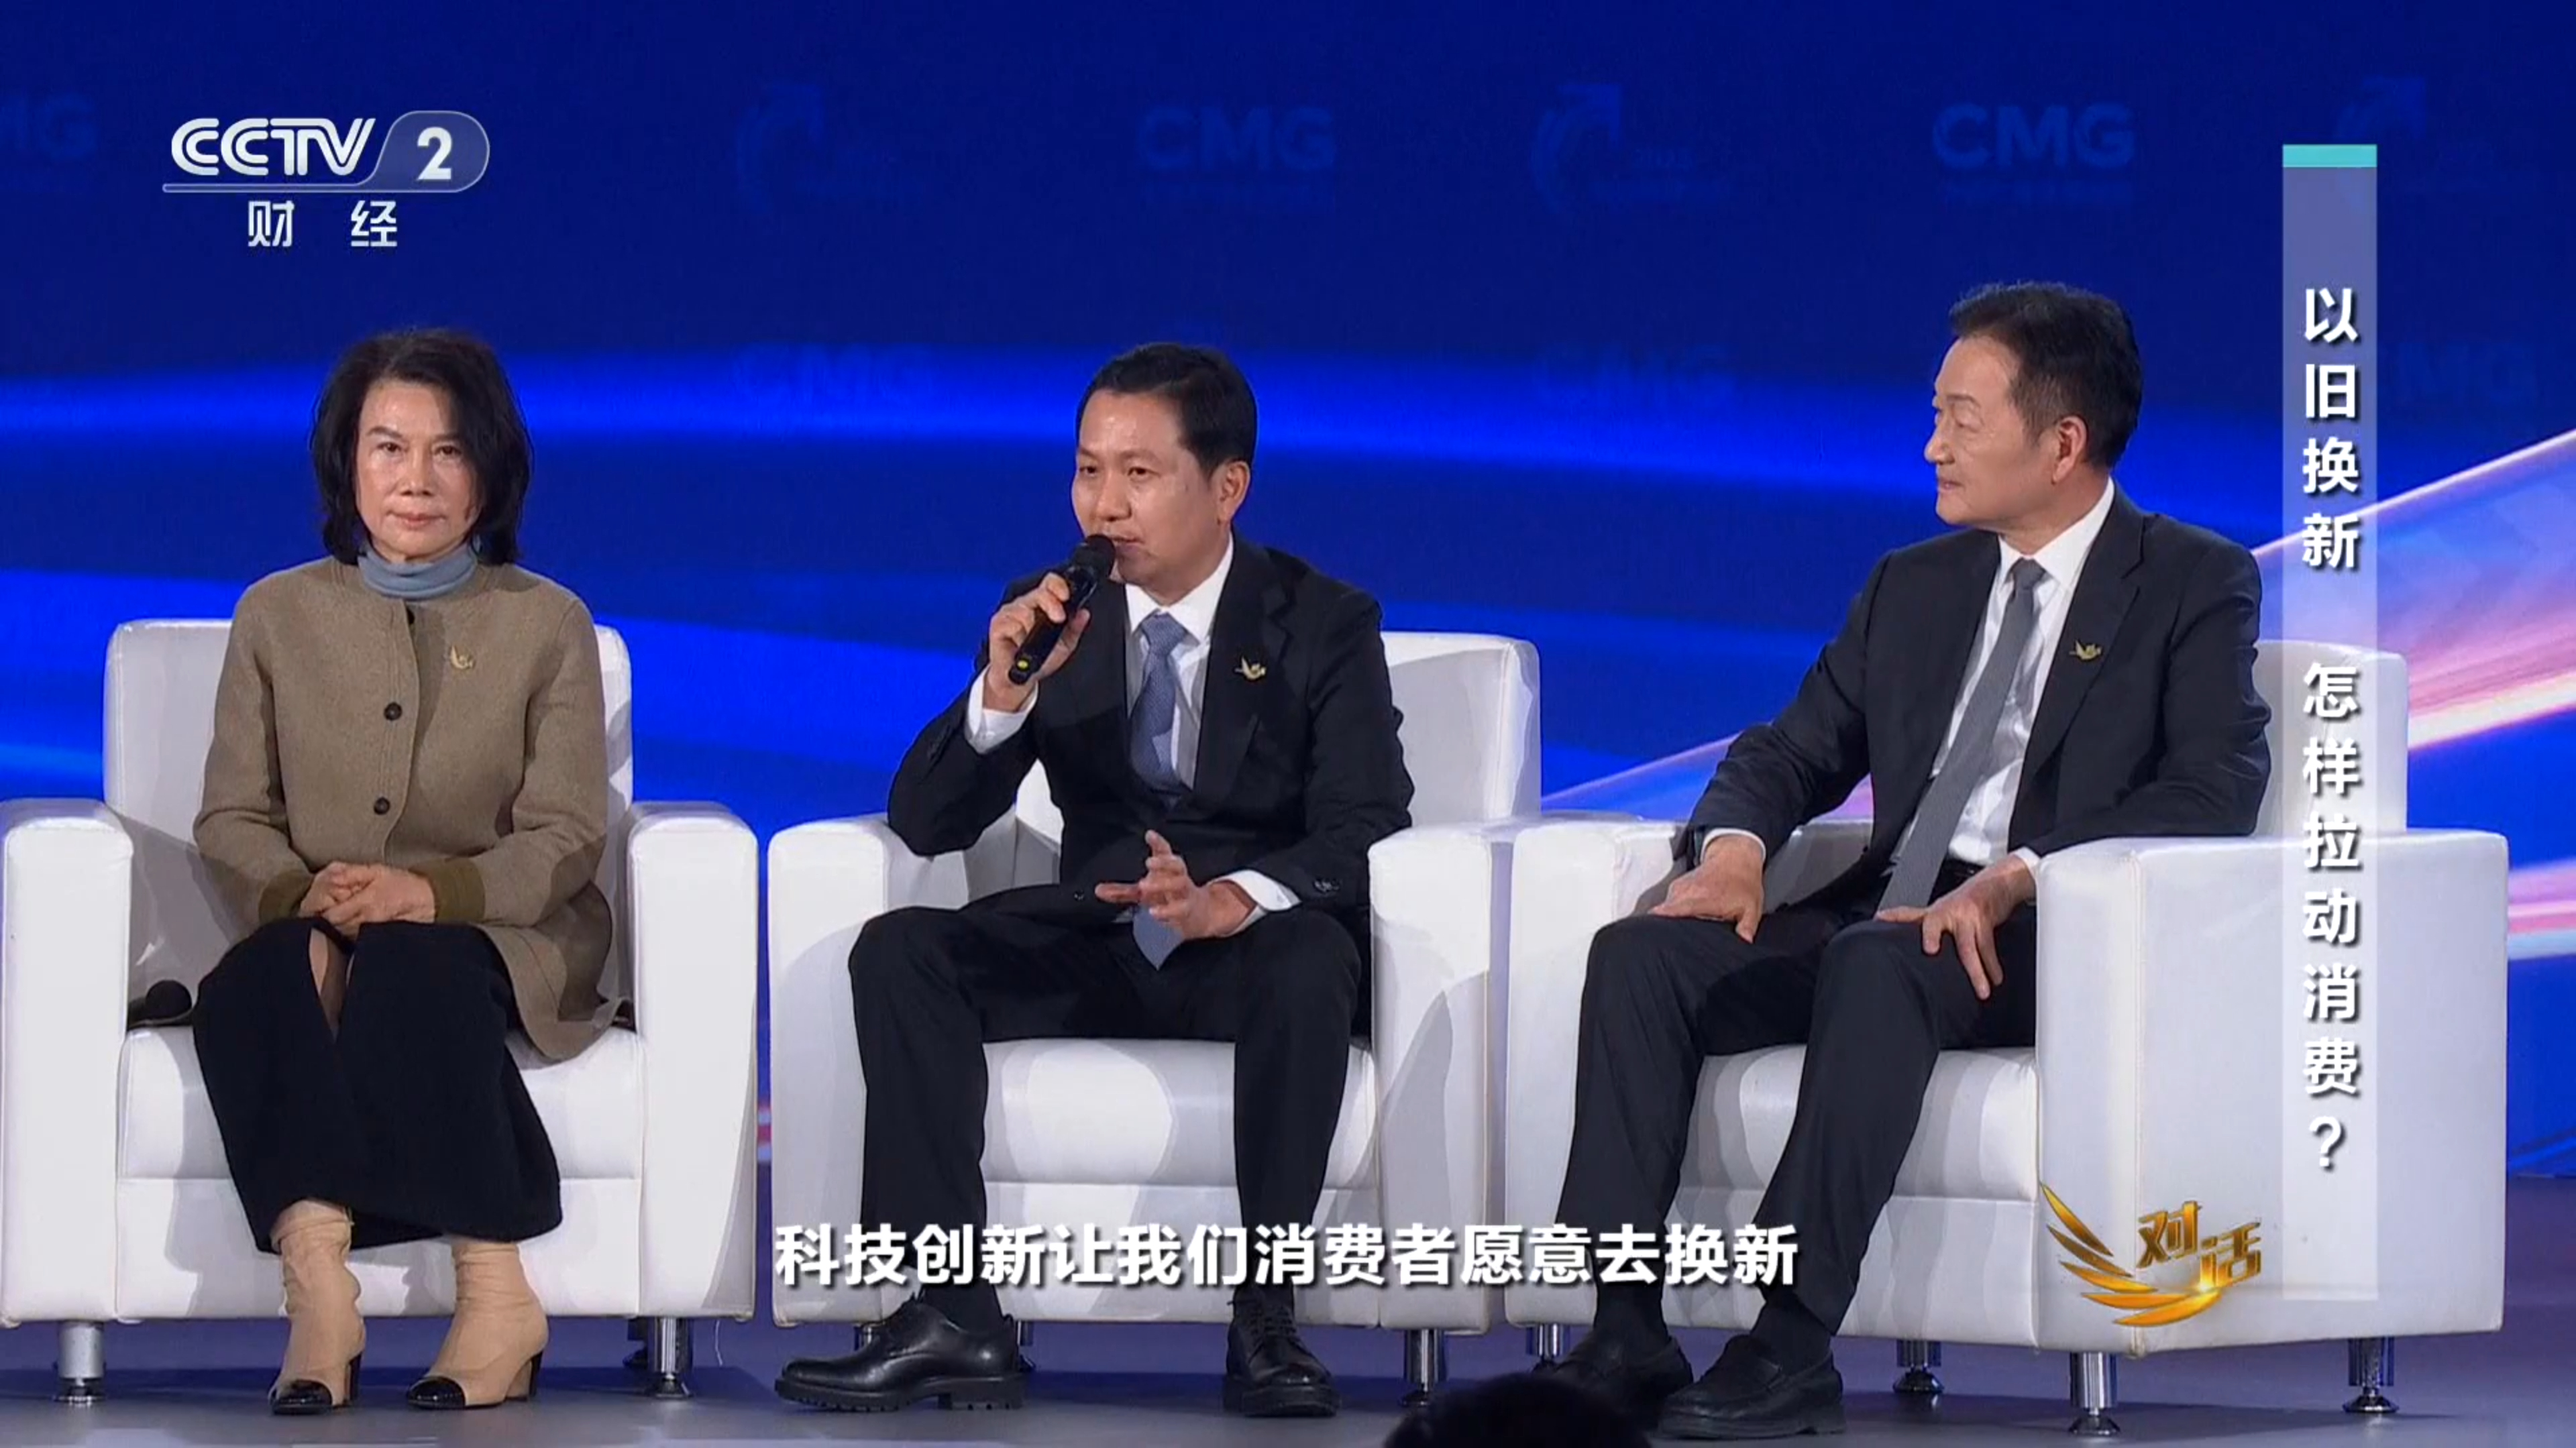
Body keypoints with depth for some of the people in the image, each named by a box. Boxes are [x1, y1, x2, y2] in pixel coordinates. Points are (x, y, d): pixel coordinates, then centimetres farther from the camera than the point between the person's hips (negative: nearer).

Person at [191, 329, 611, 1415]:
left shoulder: (547, 623, 8)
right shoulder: (280, 615, 13)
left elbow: (565, 837, -1)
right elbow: (231, 819, 8)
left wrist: (429, 893, -21)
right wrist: (303, 893, -16)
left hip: (500, 937, -2)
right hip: (318, 941, 2)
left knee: (407, 969, -37)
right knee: (247, 988, -34)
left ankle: (493, 1290, -35)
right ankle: (316, 1279, -48)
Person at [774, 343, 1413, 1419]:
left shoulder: (1326, 624, -2)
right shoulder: (1047, 615, 5)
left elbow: (1362, 836, -14)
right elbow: (924, 825, 0)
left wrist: (1229, 901, -36)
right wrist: (1004, 693, -20)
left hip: (1253, 946, -3)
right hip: (1096, 942, 3)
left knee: (1314, 960, -38)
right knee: (897, 951, -22)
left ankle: (1265, 1319, -31)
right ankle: (952, 1320, -30)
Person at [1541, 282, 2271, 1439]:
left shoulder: (2195, 585, 2)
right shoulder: (1913, 589, 21)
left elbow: (2215, 790, -13)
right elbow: (1792, 749, 20)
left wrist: (2014, 880, -26)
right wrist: (1735, 845, -6)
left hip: (2056, 941, -6)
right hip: (1890, 914, 6)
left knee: (1879, 960, -38)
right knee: (1640, 954, -19)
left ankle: (1793, 1351, -41)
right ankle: (1625, 1333, -27)